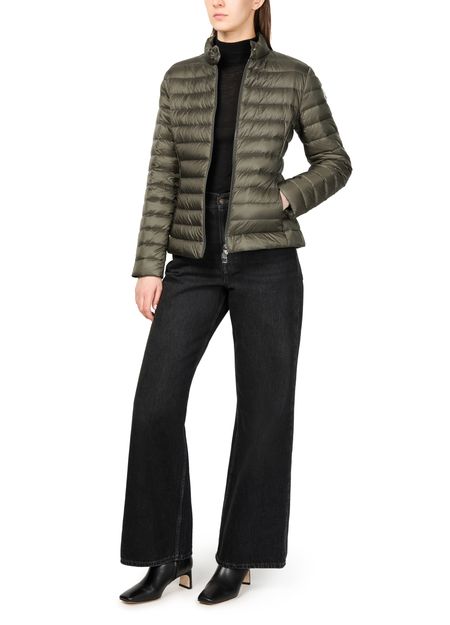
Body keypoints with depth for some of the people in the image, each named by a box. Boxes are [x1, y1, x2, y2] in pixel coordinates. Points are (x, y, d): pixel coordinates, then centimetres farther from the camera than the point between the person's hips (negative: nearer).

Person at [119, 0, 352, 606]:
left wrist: (282, 200, -9)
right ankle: (167, 556, 7)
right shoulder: (180, 79, 10)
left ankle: (237, 556, 17)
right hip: (194, 265, 2)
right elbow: (162, 179, 6)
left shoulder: (294, 76, 3)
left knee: (262, 408, 1)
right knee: (156, 403, -8)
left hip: (267, 262, -2)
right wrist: (148, 266, -2)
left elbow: (335, 163, 9)